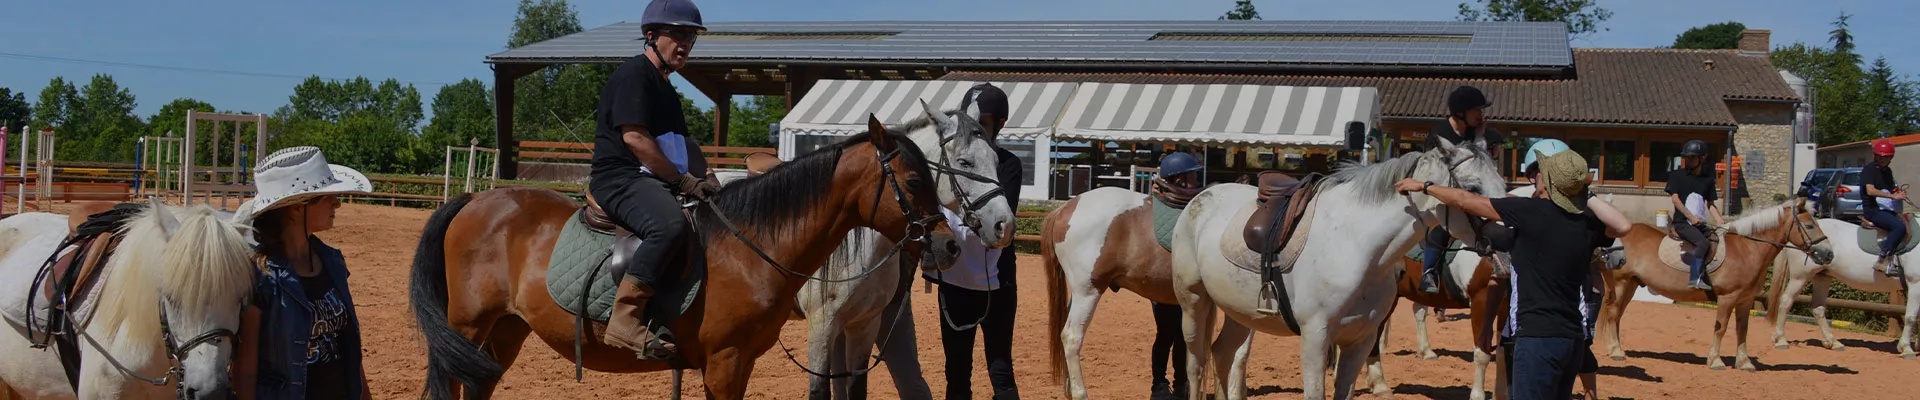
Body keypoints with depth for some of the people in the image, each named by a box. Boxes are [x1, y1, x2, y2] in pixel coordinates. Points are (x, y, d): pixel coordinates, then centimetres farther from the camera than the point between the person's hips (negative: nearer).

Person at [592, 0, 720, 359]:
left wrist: (702, 181, 8)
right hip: (620, 179, -11)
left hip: (656, 183, 11)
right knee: (670, 224, -38)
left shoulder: (664, 87, 25)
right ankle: (624, 322, -39)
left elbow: (680, 147, 27)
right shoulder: (634, 74, -6)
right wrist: (685, 181, -15)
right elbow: (634, 136, -18)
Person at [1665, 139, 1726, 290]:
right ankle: (1695, 278, -34)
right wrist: (1691, 217, -14)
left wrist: (1720, 221, 1)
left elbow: (1710, 204, 18)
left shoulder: (1707, 179, 14)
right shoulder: (1677, 176, 3)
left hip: (1701, 223, 5)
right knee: (1703, 243, -30)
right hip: (1682, 222, -5)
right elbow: (1675, 198, -5)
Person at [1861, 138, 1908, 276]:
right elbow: (1870, 191, -22)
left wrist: (1899, 192, 10)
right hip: (1872, 209, -9)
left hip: (1887, 209, 9)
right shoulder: (1869, 170, -7)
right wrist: (1893, 196, -26)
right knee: (1900, 227, -28)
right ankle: (1883, 261, -23)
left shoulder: (1887, 171, 19)